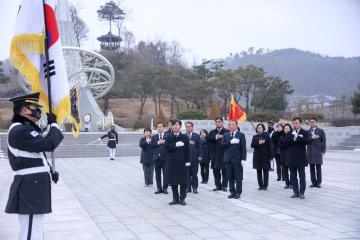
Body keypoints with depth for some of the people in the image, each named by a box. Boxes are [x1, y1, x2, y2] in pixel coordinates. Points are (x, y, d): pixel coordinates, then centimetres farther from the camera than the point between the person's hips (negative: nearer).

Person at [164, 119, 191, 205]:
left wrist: (188, 161, -8)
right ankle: (175, 198, 17)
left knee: (183, 181, 2)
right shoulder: (168, 138, 6)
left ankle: (182, 198, 13)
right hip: (172, 162, 2)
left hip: (182, 162, -2)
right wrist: (176, 145, -19)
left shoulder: (185, 137, 1)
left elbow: (188, 150, -2)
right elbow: (166, 147, -9)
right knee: (173, 181, 6)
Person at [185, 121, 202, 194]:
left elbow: (199, 147, 2)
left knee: (194, 174, 1)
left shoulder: (197, 136, 7)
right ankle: (188, 187, 13)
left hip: (194, 158, -1)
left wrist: (199, 156, -5)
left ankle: (195, 188, 8)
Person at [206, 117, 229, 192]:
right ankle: (218, 185, 16)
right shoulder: (212, 132, 15)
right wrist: (215, 137, -12)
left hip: (224, 155, -4)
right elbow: (208, 139, -3)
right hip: (215, 155, 4)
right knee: (216, 171, 7)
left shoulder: (227, 132, 2)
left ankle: (224, 186, 10)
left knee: (224, 171, 1)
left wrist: (222, 137, -17)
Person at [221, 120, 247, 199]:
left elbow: (243, 148, -4)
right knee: (230, 177, 8)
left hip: (237, 159, -4)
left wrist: (243, 159, -11)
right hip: (228, 159, 4)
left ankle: (238, 192, 8)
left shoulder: (241, 135, 1)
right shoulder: (225, 135, 12)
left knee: (238, 177, 0)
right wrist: (230, 142, -19)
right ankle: (232, 192, 17)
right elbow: (222, 144, -4)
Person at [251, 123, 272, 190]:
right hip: (257, 156, 2)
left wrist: (270, 156, -6)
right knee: (259, 171, 4)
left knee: (265, 171, -1)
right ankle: (260, 185, 11)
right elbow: (252, 145, 0)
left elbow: (269, 146, -1)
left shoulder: (266, 136, 2)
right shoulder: (255, 137, 10)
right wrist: (258, 143, -17)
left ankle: (265, 185, 5)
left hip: (265, 156, -2)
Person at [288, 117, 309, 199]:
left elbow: (306, 141, -17)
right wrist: (293, 138, -17)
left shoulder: (305, 133, 2)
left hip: (301, 158, -4)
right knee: (293, 176, 7)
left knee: (302, 176, 2)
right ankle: (296, 192, 15)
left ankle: (302, 193, 9)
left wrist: (296, 137, -15)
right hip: (292, 158, 4)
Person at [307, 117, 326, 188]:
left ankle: (318, 182, 4)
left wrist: (323, 151, -6)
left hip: (318, 151, -3)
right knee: (312, 167, 4)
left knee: (318, 168, -1)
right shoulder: (307, 132, 12)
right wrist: (312, 138, -14)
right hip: (310, 152, 3)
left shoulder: (320, 131, 3)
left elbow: (324, 141, 0)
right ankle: (313, 182, 10)